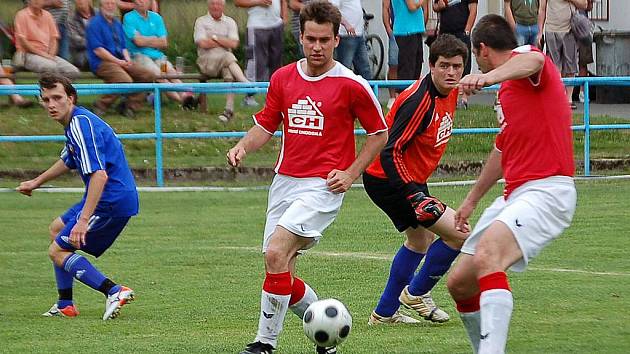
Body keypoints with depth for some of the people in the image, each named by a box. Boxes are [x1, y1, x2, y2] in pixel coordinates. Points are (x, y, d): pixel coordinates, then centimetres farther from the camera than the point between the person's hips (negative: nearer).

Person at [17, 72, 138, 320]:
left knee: (57, 251, -6)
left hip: (112, 201, -11)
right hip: (116, 198, 11)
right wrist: (36, 182, 45)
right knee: (57, 229, 27)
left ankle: (114, 291, -18)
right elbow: (68, 161, 33)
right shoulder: (76, 123, 12)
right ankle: (65, 306, 26)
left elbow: (99, 175, -31)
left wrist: (83, 220, -36)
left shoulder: (81, 125, -20)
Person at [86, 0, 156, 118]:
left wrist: (127, 59, -2)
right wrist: (119, 62, -15)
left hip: (121, 61, 8)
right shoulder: (94, 24, -5)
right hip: (102, 63, -8)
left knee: (149, 76, -7)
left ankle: (129, 106, -1)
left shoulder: (117, 23, 20)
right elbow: (98, 50, -12)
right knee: (125, 80, -34)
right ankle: (100, 106, -17)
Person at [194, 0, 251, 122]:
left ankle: (229, 109, -39)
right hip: (206, 60, -2)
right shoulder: (201, 21, 9)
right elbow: (203, 43, -7)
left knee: (229, 72, -33)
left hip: (225, 59, 2)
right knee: (228, 57, -33)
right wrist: (224, 42, 0)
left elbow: (234, 44, 1)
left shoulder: (230, 22, 16)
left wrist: (215, 38, -2)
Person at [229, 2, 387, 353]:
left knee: (276, 253, -22)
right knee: (281, 274, 5)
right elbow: (267, 123, 16)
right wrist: (244, 146, -5)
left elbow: (380, 133, 4)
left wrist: (351, 173, -5)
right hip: (285, 181, 6)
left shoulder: (351, 84, -6)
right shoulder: (283, 78, 7)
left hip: (324, 185, -6)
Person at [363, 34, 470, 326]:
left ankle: (385, 313, 38)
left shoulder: (450, 92, 0)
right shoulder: (420, 99, -27)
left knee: (419, 240, 28)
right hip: (388, 181, -10)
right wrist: (414, 194, -35)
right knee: (460, 233, -14)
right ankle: (417, 293, 5)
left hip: (411, 178, 10)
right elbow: (389, 152, -30)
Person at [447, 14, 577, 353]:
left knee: (486, 255, -33)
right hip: (513, 195, 10)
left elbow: (533, 60, -32)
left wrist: (487, 76, -52)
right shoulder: (508, 89, 25)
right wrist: (472, 199, 48)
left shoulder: (525, 56, -4)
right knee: (459, 283, 8)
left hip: (545, 190, -10)